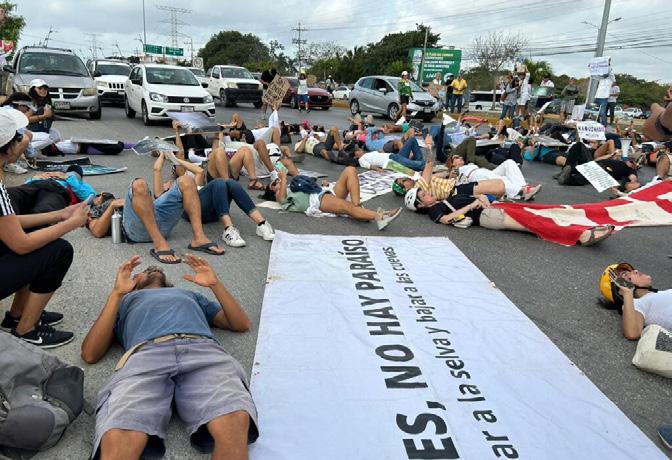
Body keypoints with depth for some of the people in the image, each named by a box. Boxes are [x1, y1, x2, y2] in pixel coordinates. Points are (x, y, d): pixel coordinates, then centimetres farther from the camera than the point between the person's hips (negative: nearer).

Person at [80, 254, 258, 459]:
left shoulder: (191, 294, 44)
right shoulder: (126, 301, 39)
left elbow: (242, 324, 34)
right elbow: (90, 354, 21)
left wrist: (215, 284, 25)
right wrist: (116, 293, 16)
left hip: (204, 351, 1)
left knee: (235, 421, -34)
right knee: (118, 439, -36)